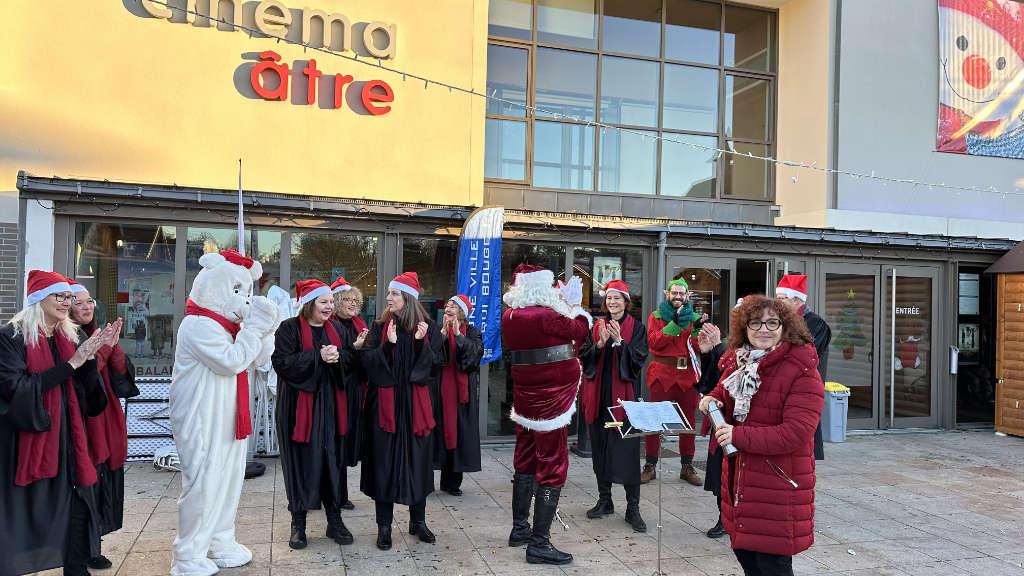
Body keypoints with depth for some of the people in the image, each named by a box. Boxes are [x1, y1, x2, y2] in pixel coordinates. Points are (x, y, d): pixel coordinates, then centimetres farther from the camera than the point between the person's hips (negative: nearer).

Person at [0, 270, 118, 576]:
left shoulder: (69, 338, 11)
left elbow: (86, 392, 6)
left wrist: (90, 356, -11)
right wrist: (71, 364, -20)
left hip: (67, 438, 5)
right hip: (27, 439, -5)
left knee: (78, 511, 5)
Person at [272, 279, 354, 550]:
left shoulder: (335, 329, 12)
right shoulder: (289, 329, -5)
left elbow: (351, 359, 9)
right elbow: (282, 362, -15)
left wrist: (337, 356, -13)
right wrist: (317, 356, -21)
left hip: (330, 404, 5)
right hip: (299, 404, -4)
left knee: (333, 459, 6)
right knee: (302, 461, 1)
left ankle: (334, 520, 16)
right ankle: (298, 524, 15)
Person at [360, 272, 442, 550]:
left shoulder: (428, 327, 1)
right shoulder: (380, 327, 3)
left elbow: (436, 362, -3)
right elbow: (367, 361, -6)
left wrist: (421, 343, -17)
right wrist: (387, 345, -20)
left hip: (416, 402, 0)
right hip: (385, 401, 0)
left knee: (418, 459, 8)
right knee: (384, 460, 2)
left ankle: (418, 521, 24)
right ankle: (384, 525, 15)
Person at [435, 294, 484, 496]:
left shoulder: (471, 332, 6)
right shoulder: (438, 330, 6)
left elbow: (476, 352, -12)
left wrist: (458, 335, -17)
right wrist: (443, 333, -16)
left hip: (463, 390, 0)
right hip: (440, 388, 0)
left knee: (458, 432, 2)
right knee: (441, 429, -1)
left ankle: (452, 481, 13)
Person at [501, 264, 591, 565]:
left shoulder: (509, 317, 2)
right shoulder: (546, 316, -22)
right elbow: (580, 329, -8)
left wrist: (561, 307, 14)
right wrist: (573, 306, 7)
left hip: (525, 397, 8)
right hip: (550, 399, -8)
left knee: (525, 460, 19)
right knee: (552, 466, -1)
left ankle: (520, 529, 30)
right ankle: (539, 543, 2)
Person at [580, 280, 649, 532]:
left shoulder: (637, 328, 1)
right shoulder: (597, 327, 9)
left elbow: (638, 359, -9)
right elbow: (584, 357, 1)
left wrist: (619, 342, -22)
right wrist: (600, 343, -16)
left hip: (624, 396, -3)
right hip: (599, 396, 4)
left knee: (627, 449, -5)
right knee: (600, 447, 10)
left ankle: (632, 508, 3)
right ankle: (604, 500, 23)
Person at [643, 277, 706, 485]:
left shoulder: (694, 317, 12)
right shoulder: (657, 316, 6)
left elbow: (699, 349, 3)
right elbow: (654, 342, -11)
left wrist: (697, 330, -14)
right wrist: (675, 324, -18)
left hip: (687, 376, 3)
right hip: (662, 375, -2)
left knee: (688, 421, 7)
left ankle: (687, 466, 18)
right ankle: (650, 466, 3)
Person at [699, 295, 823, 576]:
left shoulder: (802, 372, -18)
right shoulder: (737, 361, 4)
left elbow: (797, 432, -25)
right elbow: (724, 392, 24)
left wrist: (739, 436, -28)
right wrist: (713, 399, -1)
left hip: (779, 480, -7)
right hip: (739, 476, 7)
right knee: (744, 551, 21)